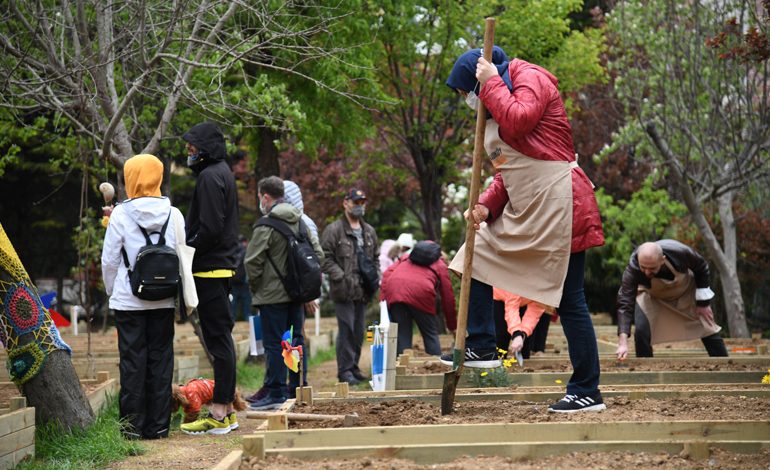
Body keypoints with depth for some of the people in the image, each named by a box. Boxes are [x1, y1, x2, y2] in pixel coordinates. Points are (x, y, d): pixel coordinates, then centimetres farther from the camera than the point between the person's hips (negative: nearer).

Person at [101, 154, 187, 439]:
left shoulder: (121, 214, -7)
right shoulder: (173, 214, 0)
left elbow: (109, 260, -2)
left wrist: (112, 291, 14)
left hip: (129, 301, -2)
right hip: (163, 301, 2)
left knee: (132, 361, 3)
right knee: (161, 360, 7)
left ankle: (133, 425, 4)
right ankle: (158, 425, 9)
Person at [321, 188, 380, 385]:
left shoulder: (369, 232, 17)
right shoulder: (334, 230, -5)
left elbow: (375, 258, 27)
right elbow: (326, 259, -10)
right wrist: (341, 278, -17)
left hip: (362, 291, 7)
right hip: (343, 291, -7)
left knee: (359, 331, 11)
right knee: (346, 329, -9)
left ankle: (354, 367, 21)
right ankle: (344, 370, -3)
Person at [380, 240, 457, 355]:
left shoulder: (405, 257, 36)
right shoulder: (440, 265, 28)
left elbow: (387, 273, 18)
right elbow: (448, 297, 24)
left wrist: (383, 298, 15)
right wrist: (452, 327, 30)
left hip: (393, 291, 3)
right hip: (420, 291, -3)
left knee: (402, 336, 8)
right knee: (431, 335, 10)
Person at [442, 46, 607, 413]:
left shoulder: (530, 79, -6)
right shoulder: (495, 112, 21)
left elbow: (518, 121, -26)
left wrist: (492, 83, -14)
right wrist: (487, 205, 3)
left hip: (557, 201, -10)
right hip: (524, 210, 10)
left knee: (569, 300, -6)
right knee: (477, 258, 11)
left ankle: (587, 392, -1)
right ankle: (480, 347, 17)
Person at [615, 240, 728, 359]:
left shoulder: (680, 252, -39)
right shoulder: (632, 269, -41)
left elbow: (701, 268, -16)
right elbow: (625, 304, -43)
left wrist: (703, 303, -11)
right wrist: (623, 343, -54)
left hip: (686, 288, 1)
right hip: (651, 296, -1)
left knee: (707, 329, 4)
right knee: (642, 331, -20)